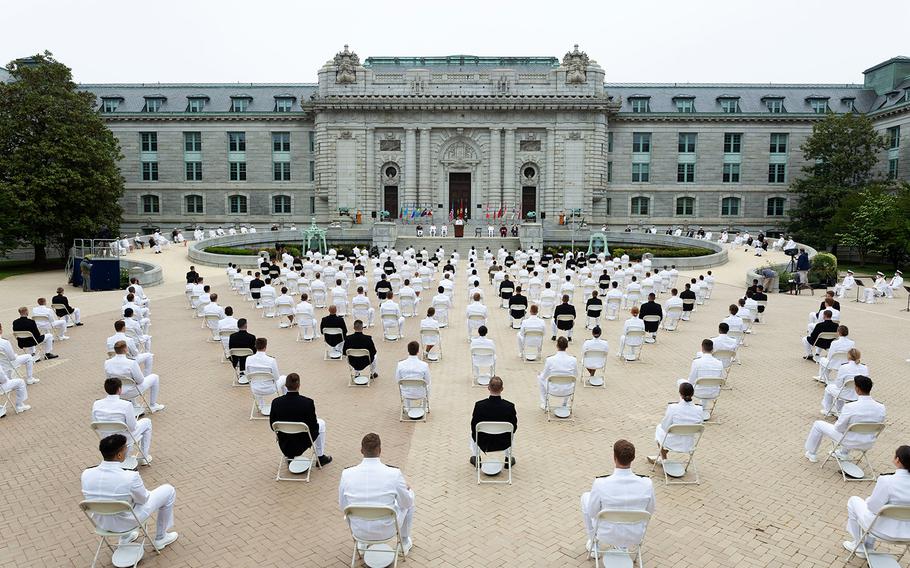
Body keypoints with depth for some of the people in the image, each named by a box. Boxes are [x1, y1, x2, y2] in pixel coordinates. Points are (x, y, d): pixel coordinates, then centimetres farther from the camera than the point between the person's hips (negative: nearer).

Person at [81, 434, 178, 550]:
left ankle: (124, 538, 38)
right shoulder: (130, 477, -32)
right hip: (128, 522, -5)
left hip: (102, 523, 5)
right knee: (168, 490, 12)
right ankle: (160, 538, 26)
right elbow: (143, 499, -13)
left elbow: (88, 497, 2)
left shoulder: (86, 474, -19)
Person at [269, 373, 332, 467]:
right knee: (321, 423, 25)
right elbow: (313, 427, -13)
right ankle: (320, 457, 29)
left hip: (284, 445, 3)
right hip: (302, 444, -3)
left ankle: (289, 456, 37)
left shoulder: (276, 402, -15)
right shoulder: (308, 402, -23)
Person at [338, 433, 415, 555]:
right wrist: (408, 489, 17)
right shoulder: (394, 474, -21)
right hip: (387, 531, -2)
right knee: (409, 498, 25)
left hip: (359, 531, 2)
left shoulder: (347, 474, -15)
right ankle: (404, 542, 40)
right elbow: (406, 503, -6)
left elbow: (343, 506, -1)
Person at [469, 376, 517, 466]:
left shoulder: (479, 405, -22)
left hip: (483, 443, 0)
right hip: (504, 444, 0)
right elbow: (514, 428, -7)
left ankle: (475, 459, 38)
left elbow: (474, 427, -10)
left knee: (473, 432, 32)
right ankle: (509, 460, 38)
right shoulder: (510, 406, -21)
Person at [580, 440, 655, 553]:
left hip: (607, 536, -2)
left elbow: (592, 513, -11)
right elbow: (650, 510, -2)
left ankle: (594, 543, 33)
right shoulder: (647, 484, -21)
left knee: (585, 496, 22)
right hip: (636, 537, 2)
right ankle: (623, 546, 35)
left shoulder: (600, 484, -28)